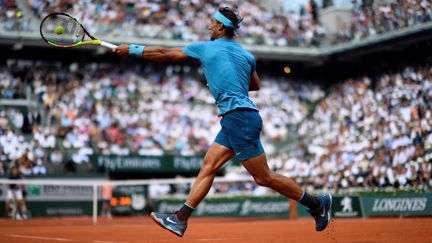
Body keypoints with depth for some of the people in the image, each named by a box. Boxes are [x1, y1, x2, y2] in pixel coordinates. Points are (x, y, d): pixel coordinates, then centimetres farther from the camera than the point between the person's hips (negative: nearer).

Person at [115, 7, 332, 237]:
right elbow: (255, 86, 29)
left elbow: (164, 53, 5)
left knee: (264, 178, -3)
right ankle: (180, 219, 6)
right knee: (207, 168, 7)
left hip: (239, 118, -9)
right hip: (236, 119, 9)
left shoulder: (205, 48, -2)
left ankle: (317, 203, 5)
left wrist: (132, 49, 16)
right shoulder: (246, 54, 14)